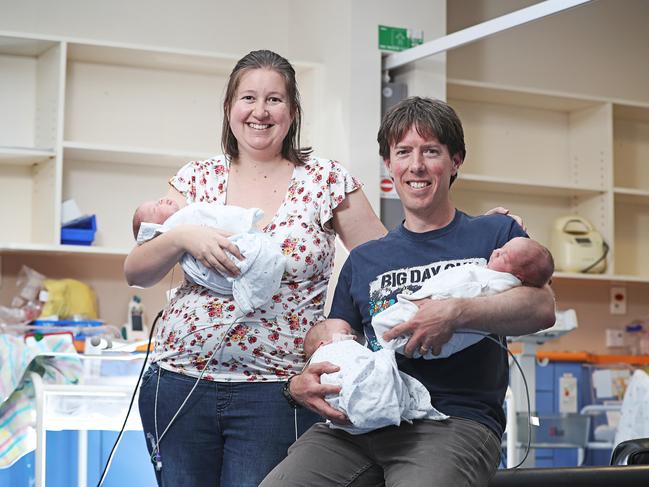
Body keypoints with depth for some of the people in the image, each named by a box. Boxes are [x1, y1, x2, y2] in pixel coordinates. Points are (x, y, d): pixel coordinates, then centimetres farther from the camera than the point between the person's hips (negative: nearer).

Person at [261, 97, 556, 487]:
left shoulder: (495, 234, 15)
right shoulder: (363, 260, 25)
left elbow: (542, 308, -3)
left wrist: (457, 313, -19)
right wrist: (300, 384, -3)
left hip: (457, 420, -3)